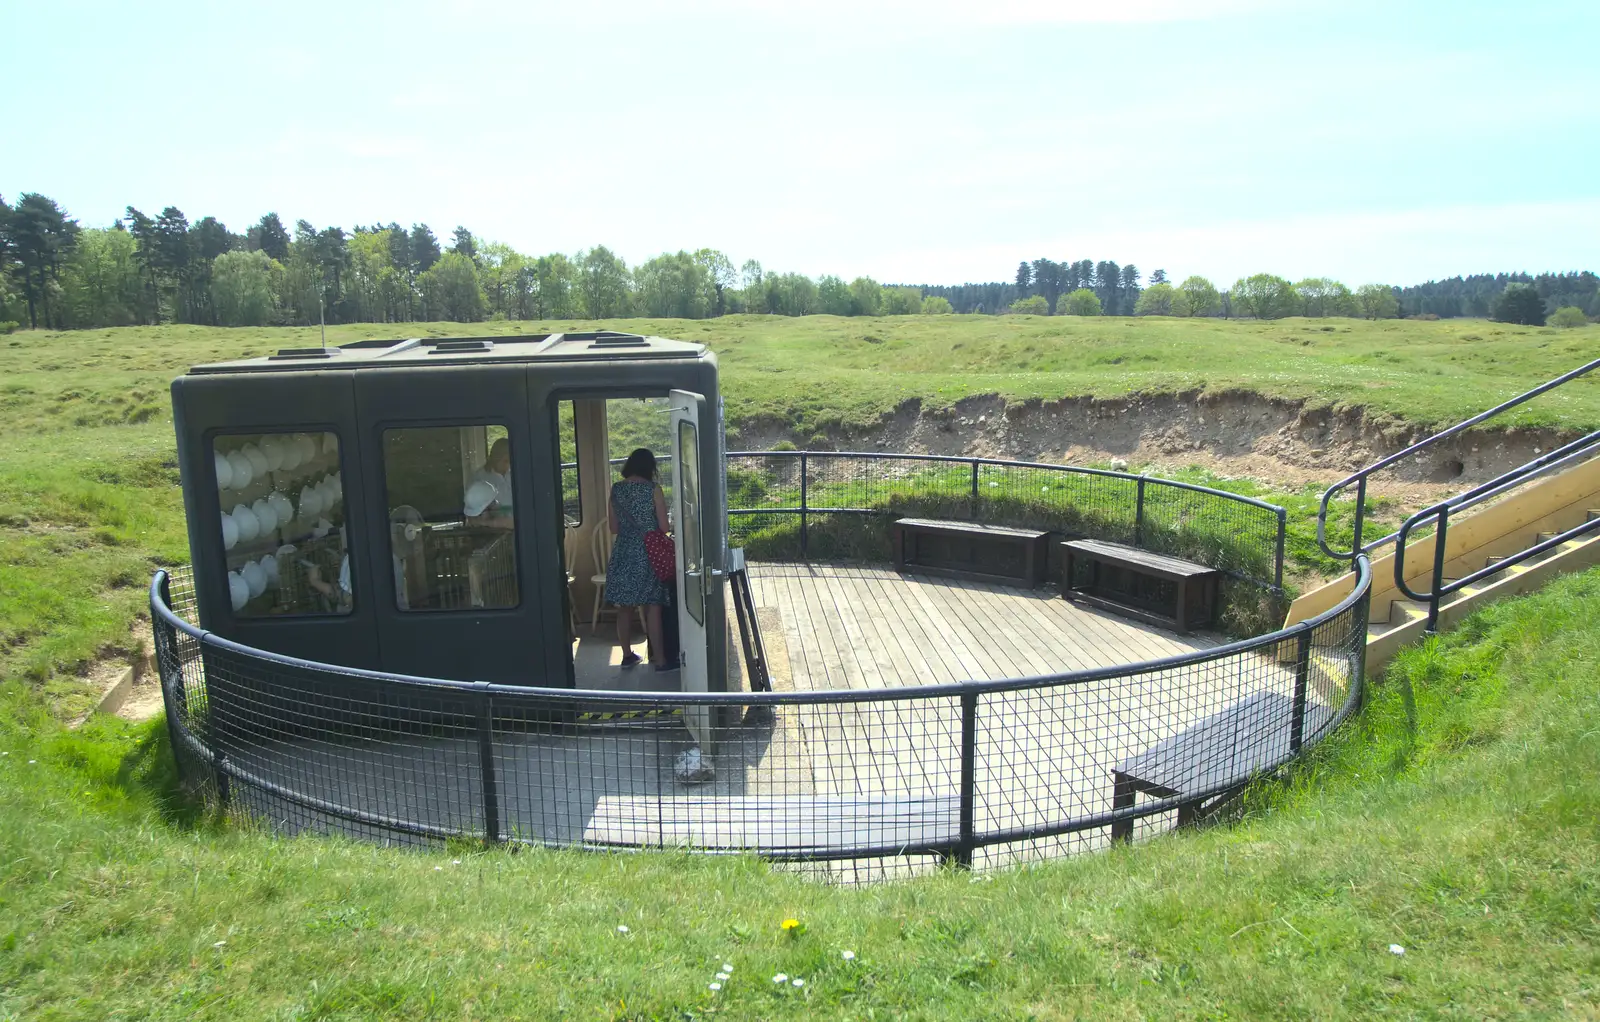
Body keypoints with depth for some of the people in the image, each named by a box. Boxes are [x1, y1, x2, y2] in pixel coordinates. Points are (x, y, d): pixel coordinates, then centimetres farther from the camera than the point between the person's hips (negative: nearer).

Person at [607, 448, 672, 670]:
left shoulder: (616, 489, 3)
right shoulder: (653, 489, -8)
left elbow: (614, 528, 7)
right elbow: (664, 527, -6)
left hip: (623, 554, 4)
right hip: (648, 554, -4)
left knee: (625, 607, 12)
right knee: (652, 608, -1)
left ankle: (627, 655, 21)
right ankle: (659, 660, 3)